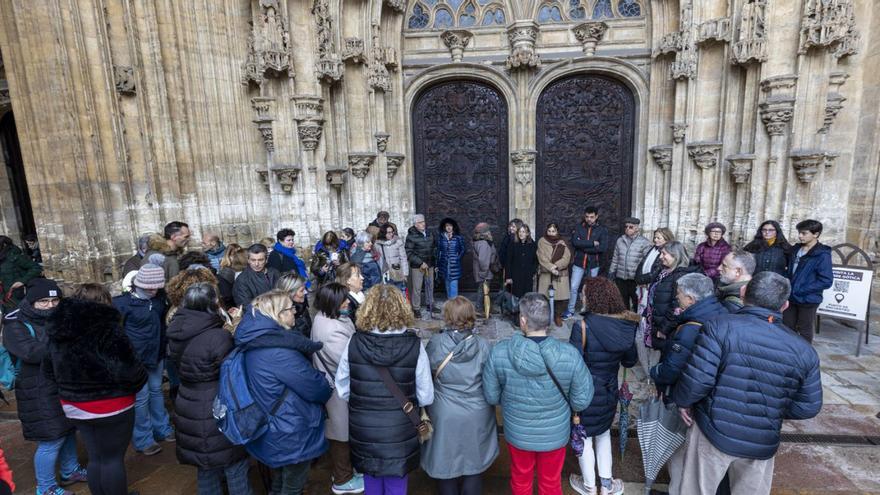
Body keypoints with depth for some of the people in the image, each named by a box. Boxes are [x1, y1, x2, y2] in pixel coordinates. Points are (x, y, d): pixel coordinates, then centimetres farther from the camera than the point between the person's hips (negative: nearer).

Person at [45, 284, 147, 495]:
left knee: (95, 457, 21)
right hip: (111, 407, -7)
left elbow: (49, 369, 14)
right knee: (113, 458, 9)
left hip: (74, 406, 7)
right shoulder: (106, 329, -24)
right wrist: (138, 383, -6)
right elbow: (128, 370, -26)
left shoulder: (58, 330, 2)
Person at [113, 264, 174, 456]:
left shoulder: (158, 299, 0)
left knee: (156, 391, 19)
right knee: (140, 397, 4)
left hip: (156, 354, 6)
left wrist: (163, 350, 13)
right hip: (135, 358, -6)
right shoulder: (122, 302, -16)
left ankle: (162, 428, 34)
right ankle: (143, 439, 20)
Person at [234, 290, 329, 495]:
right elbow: (314, 387, -23)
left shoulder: (256, 340, -2)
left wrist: (319, 380, 3)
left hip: (275, 427, 9)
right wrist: (328, 385, -3)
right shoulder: (280, 351, -32)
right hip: (291, 432, -9)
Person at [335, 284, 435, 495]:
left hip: (363, 432, 2)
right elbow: (426, 397, -13)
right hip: (399, 434, -1)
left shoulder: (354, 343, -16)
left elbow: (342, 391, -5)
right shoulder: (414, 345, -21)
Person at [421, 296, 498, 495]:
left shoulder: (435, 343, -15)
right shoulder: (483, 345, -11)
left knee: (445, 464, 19)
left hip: (444, 417, -1)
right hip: (477, 416, 1)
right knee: (474, 463, 19)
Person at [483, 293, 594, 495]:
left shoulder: (499, 352, -26)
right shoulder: (570, 355, -27)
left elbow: (491, 396, -12)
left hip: (517, 433, 0)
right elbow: (581, 401, -14)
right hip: (555, 435, 0)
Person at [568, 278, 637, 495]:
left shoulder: (583, 327, -28)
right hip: (609, 391, 5)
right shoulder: (626, 325, -11)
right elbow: (630, 361, 2)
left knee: (584, 439, 18)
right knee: (603, 434, 28)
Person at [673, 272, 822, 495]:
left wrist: (683, 401, -3)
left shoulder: (720, 326, -18)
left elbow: (697, 379, -22)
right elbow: (808, 407, 3)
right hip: (763, 444, 4)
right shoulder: (803, 349, -3)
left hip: (714, 433, -3)